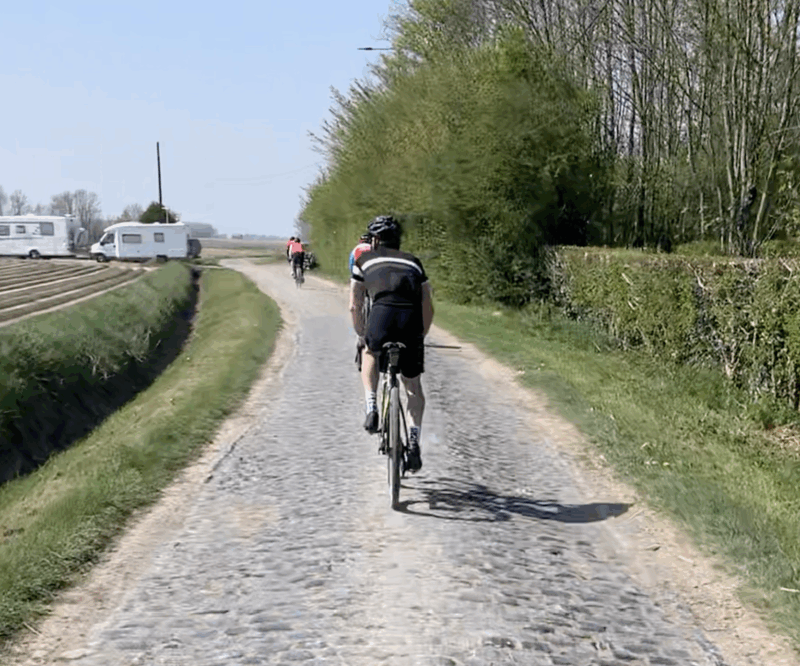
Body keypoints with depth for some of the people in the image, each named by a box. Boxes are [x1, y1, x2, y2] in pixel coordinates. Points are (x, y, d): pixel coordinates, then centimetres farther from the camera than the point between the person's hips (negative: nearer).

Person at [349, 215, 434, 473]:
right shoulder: (413, 262, 29)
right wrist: (420, 336, 39)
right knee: (413, 386, 19)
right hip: (412, 322, 2)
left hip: (381, 316, -2)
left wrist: (361, 336, 34)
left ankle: (372, 410, 18)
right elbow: (428, 308, 26)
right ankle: (414, 442, 8)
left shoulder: (364, 260, 23)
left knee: (369, 353, 34)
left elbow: (354, 306, 21)